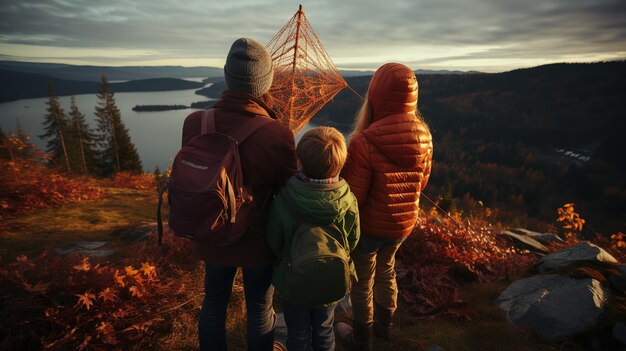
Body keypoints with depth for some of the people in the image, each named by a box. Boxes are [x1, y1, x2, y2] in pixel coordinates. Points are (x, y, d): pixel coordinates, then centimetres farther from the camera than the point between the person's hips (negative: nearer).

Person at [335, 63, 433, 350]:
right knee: (386, 272, 29)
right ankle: (384, 326, 52)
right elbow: (420, 183, 2)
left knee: (361, 282, 18)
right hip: (403, 223, 6)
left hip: (368, 225, -5)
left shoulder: (365, 141, -31)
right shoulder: (424, 136, -11)